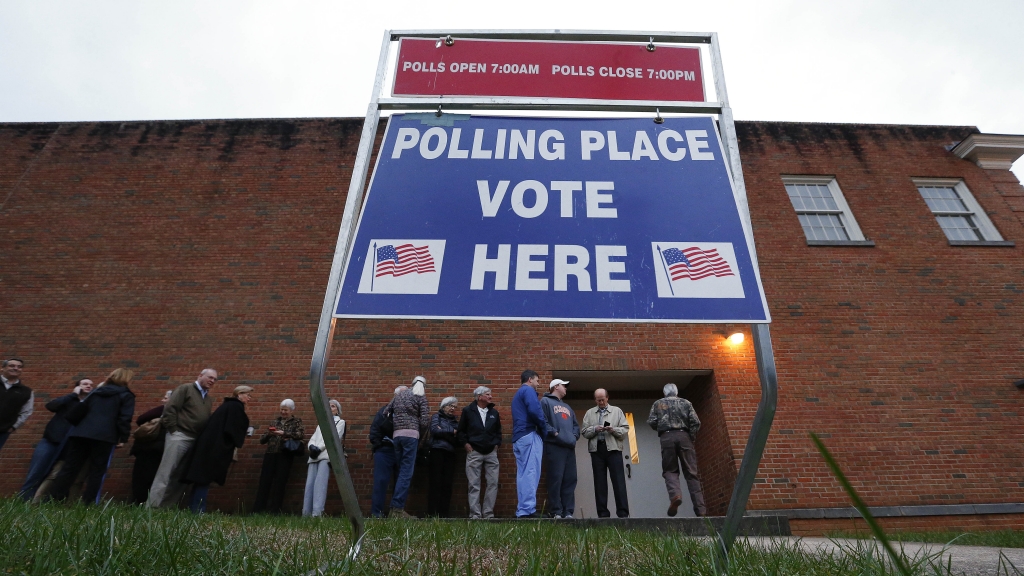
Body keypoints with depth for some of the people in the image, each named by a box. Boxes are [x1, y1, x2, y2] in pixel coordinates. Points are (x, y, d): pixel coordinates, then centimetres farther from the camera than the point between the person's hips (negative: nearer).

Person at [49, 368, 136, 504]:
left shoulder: (97, 392, 23)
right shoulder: (127, 395, 3)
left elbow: (79, 410, 23)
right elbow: (125, 418, -8)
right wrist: (123, 438, -4)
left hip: (81, 434, 5)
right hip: (104, 437, -5)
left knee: (70, 468, 7)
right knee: (97, 471, 0)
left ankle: (56, 499, 3)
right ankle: (88, 502, -4)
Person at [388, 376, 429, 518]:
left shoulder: (398, 395, 20)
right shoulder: (420, 396, 3)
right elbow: (425, 420, -3)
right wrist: (421, 435, 10)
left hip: (397, 435, 6)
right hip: (411, 434, -6)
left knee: (401, 471, 11)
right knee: (407, 472, -6)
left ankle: (395, 507, 10)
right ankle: (398, 508, -12)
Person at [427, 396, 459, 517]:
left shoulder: (455, 421, 20)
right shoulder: (437, 417, 10)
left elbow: (458, 438, 5)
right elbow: (434, 430, -9)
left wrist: (443, 433, -5)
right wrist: (451, 432, -2)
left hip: (450, 453, 4)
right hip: (437, 451, -4)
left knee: (447, 483, -2)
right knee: (436, 482, -7)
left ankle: (444, 513, 1)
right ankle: (432, 513, -4)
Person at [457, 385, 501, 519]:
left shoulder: (494, 412, 12)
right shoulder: (468, 411, 2)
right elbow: (461, 430, 7)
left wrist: (496, 444, 6)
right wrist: (465, 444, -3)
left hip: (491, 453, 3)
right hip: (474, 452, -3)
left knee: (493, 483, 0)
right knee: (474, 485, 0)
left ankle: (488, 513, 9)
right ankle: (475, 514, 6)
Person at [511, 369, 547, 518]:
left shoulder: (517, 394, 27)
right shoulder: (528, 390, -2)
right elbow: (535, 411, -18)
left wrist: (541, 429, 14)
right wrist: (545, 430, -5)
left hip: (518, 438, 9)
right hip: (529, 436, -9)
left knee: (523, 474, 8)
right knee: (530, 473, -10)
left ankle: (521, 510, 7)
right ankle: (528, 509, -13)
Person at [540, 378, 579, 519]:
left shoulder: (567, 407, 30)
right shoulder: (545, 401, 4)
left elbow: (576, 425, 27)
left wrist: (574, 436, 9)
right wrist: (554, 432, -14)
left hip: (569, 447, 8)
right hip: (554, 446, -8)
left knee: (570, 480, 5)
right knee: (555, 479, -9)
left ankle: (568, 512, 10)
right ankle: (555, 512, -4)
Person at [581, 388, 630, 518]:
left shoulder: (617, 411, 12)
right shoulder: (589, 413, 15)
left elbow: (625, 429, 5)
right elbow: (585, 432, 8)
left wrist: (613, 430, -13)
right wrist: (595, 429, -10)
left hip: (613, 448, -1)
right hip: (596, 449, 2)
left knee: (619, 481, -5)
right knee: (600, 482, 3)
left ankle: (623, 513, -2)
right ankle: (603, 513, 9)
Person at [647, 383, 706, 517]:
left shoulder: (658, 404, 14)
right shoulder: (686, 403, 15)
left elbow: (651, 422, 4)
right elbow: (696, 422, 3)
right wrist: (691, 438, 12)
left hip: (667, 438, -1)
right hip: (684, 436, 1)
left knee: (670, 471, 6)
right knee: (691, 472, 3)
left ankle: (675, 494, -23)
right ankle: (700, 509, -2)